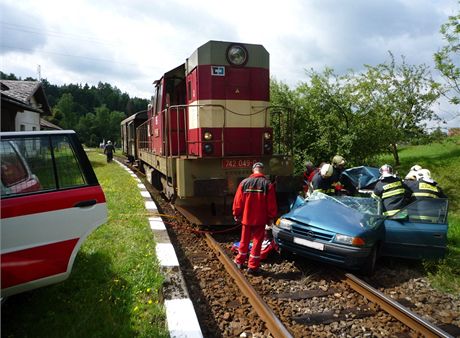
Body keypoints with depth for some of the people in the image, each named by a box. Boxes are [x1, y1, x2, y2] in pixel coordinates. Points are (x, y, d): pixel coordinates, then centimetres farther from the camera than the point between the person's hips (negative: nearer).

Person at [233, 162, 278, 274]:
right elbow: (272, 204, -7)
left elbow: (238, 201, 0)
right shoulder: (267, 184, -9)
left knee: (244, 240, 17)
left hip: (246, 218, 3)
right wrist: (271, 218, 4)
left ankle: (239, 261, 29)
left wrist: (236, 214, 12)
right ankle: (253, 266, 7)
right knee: (257, 241, 6)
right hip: (260, 219, -2)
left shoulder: (244, 182, -3)